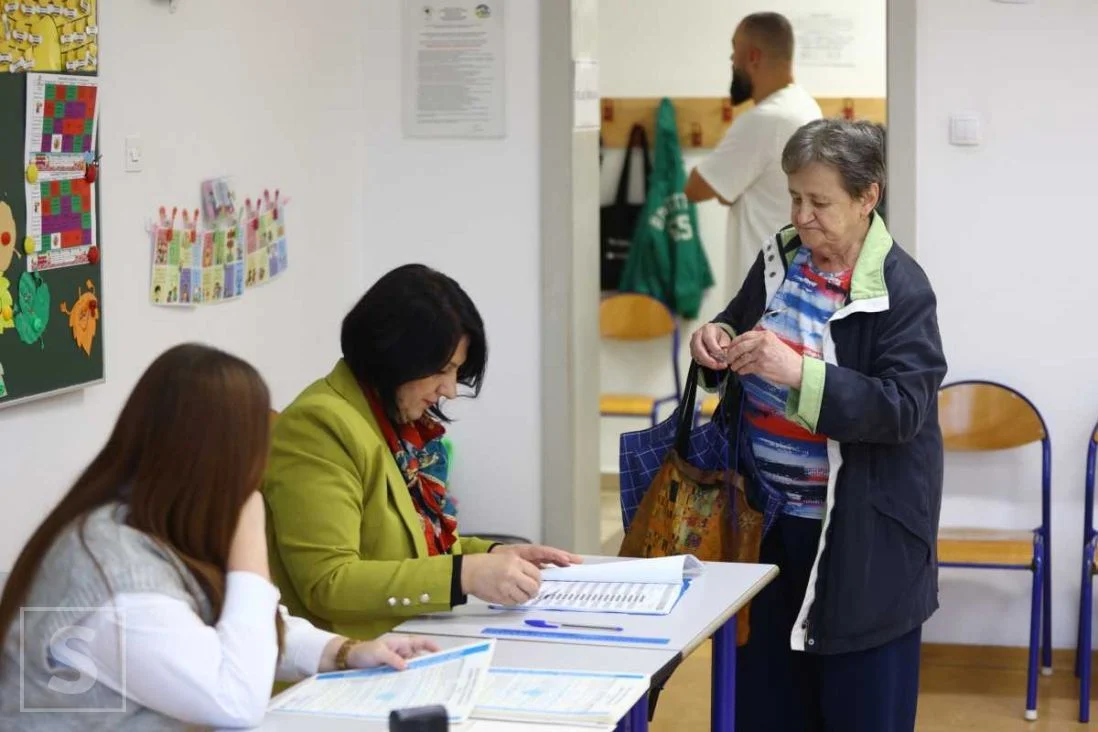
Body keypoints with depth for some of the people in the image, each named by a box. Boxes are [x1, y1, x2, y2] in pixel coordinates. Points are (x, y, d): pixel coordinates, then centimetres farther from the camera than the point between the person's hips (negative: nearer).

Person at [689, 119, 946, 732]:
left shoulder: (901, 289, -15)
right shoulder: (778, 259, 3)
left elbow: (903, 409, -22)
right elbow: (742, 338, 17)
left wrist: (800, 374, -32)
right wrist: (719, 343, -7)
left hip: (860, 531, -6)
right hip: (771, 514, 6)